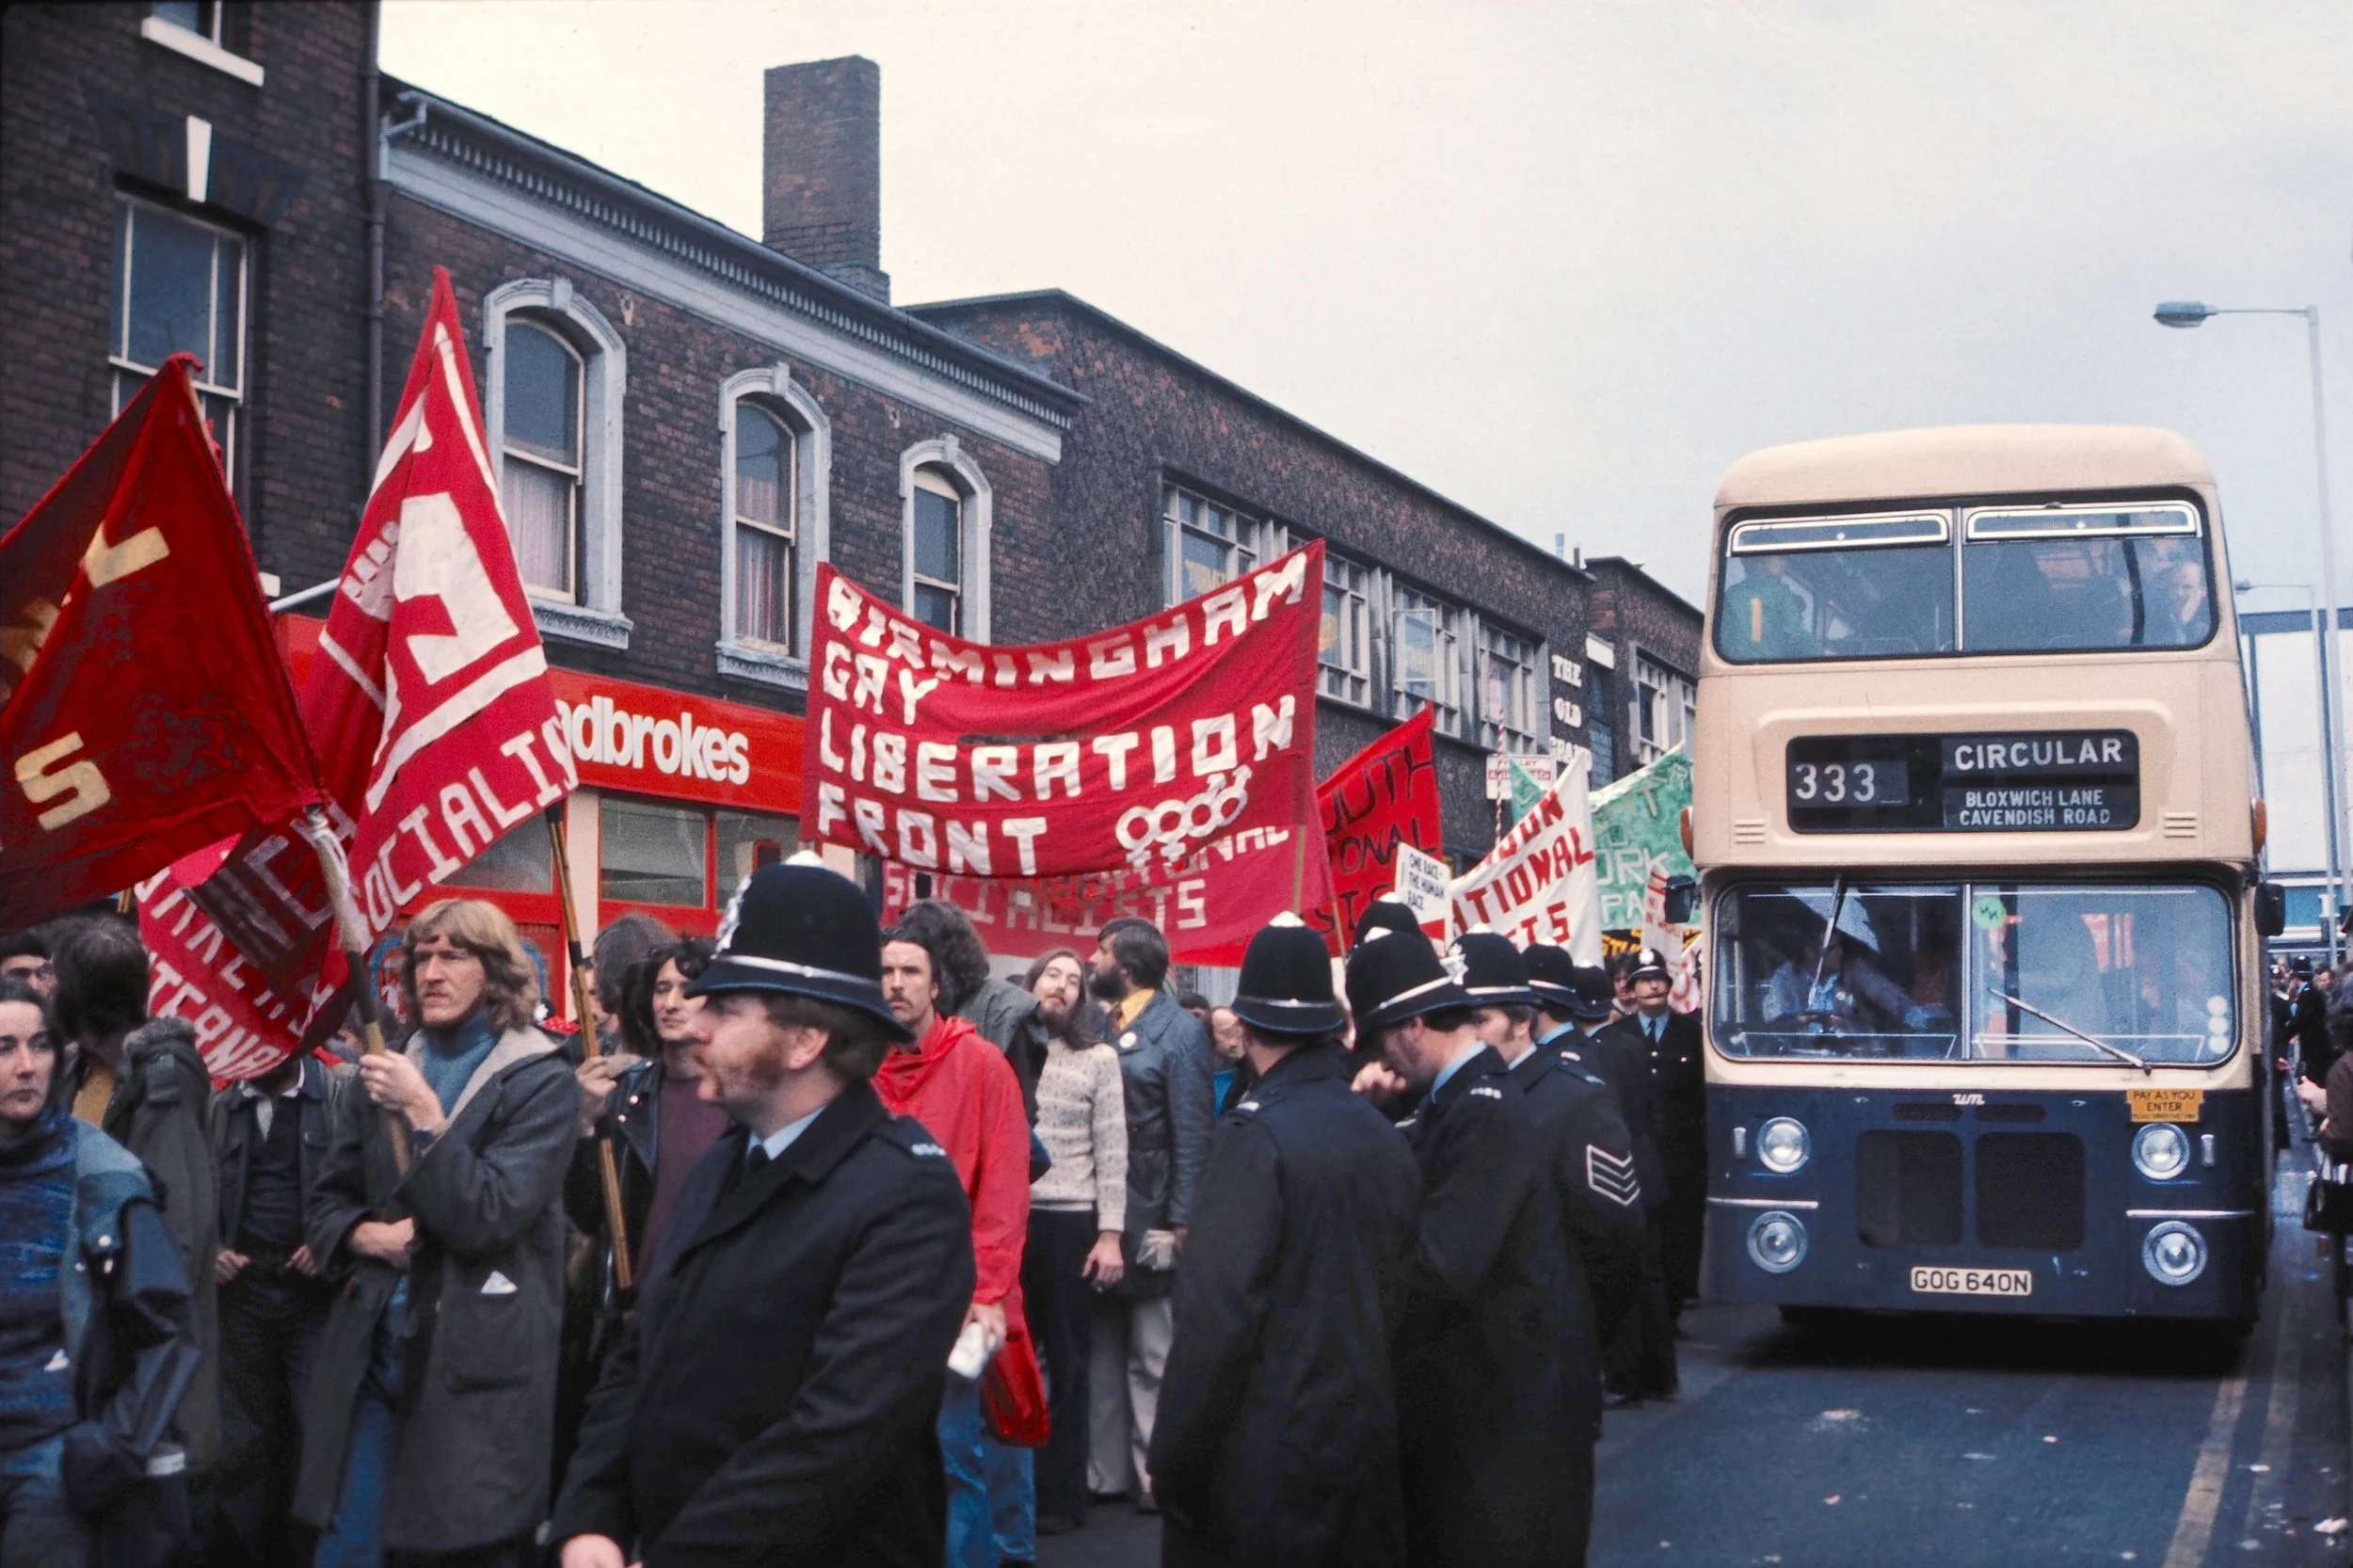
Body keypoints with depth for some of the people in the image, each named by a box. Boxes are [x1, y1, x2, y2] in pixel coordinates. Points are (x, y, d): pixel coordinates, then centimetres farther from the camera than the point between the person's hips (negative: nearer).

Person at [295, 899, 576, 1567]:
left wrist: (423, 1111, -15)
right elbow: (326, 1202, 18)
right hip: (372, 1355, 5)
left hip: (476, 1367, -5)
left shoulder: (541, 1083, -5)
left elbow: (489, 1217, -14)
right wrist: (366, 1234, -4)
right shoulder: (388, 1070, 12)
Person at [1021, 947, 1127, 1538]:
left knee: (1065, 1362, 6)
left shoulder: (1098, 1059, 6)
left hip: (1070, 1222, -1)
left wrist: (1109, 1233, -5)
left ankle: (1060, 1494, 13)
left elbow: (1112, 1152, 2)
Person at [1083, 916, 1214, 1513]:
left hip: (1149, 1217, -6)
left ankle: (1157, 1476, 11)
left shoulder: (1179, 1031, -7)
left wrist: (1180, 1221, -14)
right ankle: (1105, 1470, 21)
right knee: (1102, 1349, 12)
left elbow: (1193, 1131, -10)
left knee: (1153, 1356, 2)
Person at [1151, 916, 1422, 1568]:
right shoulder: (1384, 1134, 4)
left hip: (1262, 1464, -6)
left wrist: (1171, 1461, -13)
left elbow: (1216, 1314, -20)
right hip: (1369, 1453, 6)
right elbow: (1400, 1291, 8)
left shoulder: (1255, 1133, -16)